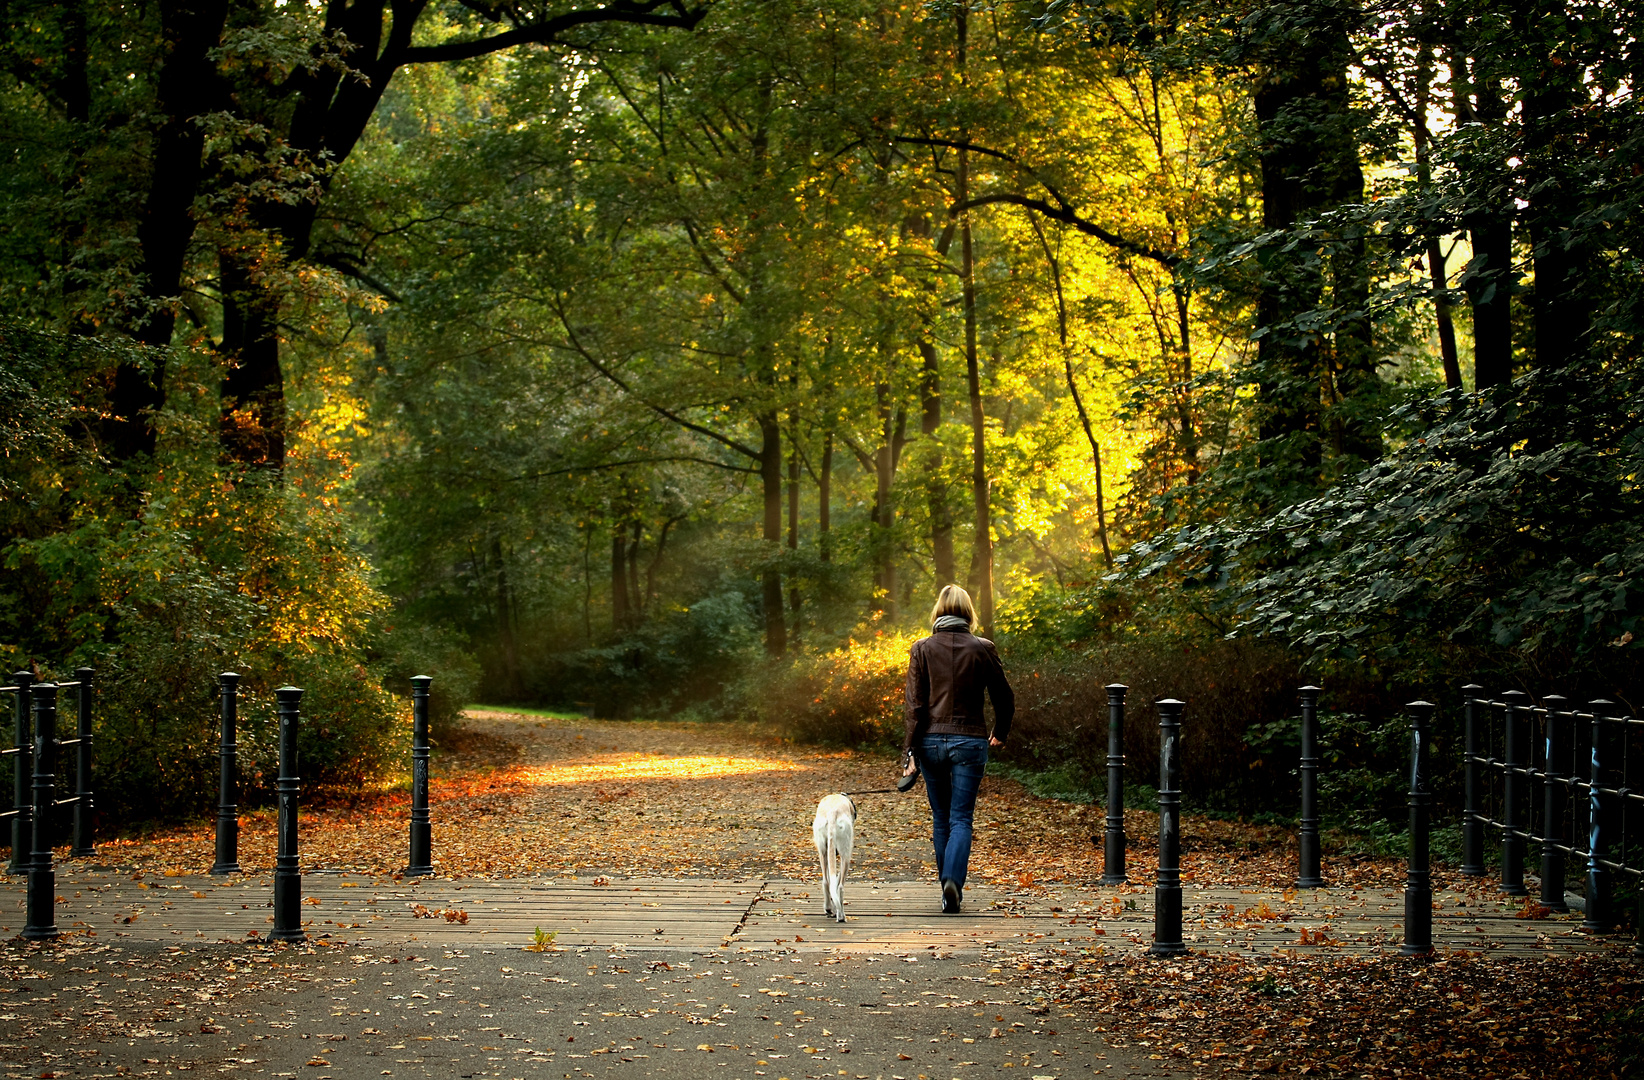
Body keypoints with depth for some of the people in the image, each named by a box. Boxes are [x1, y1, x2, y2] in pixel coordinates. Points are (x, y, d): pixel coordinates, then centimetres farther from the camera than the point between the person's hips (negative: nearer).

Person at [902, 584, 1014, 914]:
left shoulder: (922, 649, -3)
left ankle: (947, 883, 21)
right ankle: (953, 882, -20)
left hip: (932, 741, 1)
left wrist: (910, 751, -4)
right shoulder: (982, 649, -3)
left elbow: (915, 705, -6)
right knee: (961, 819, 0)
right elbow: (1004, 697, 4)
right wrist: (1000, 733, 22)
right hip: (969, 742, -1)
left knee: (941, 818, 15)